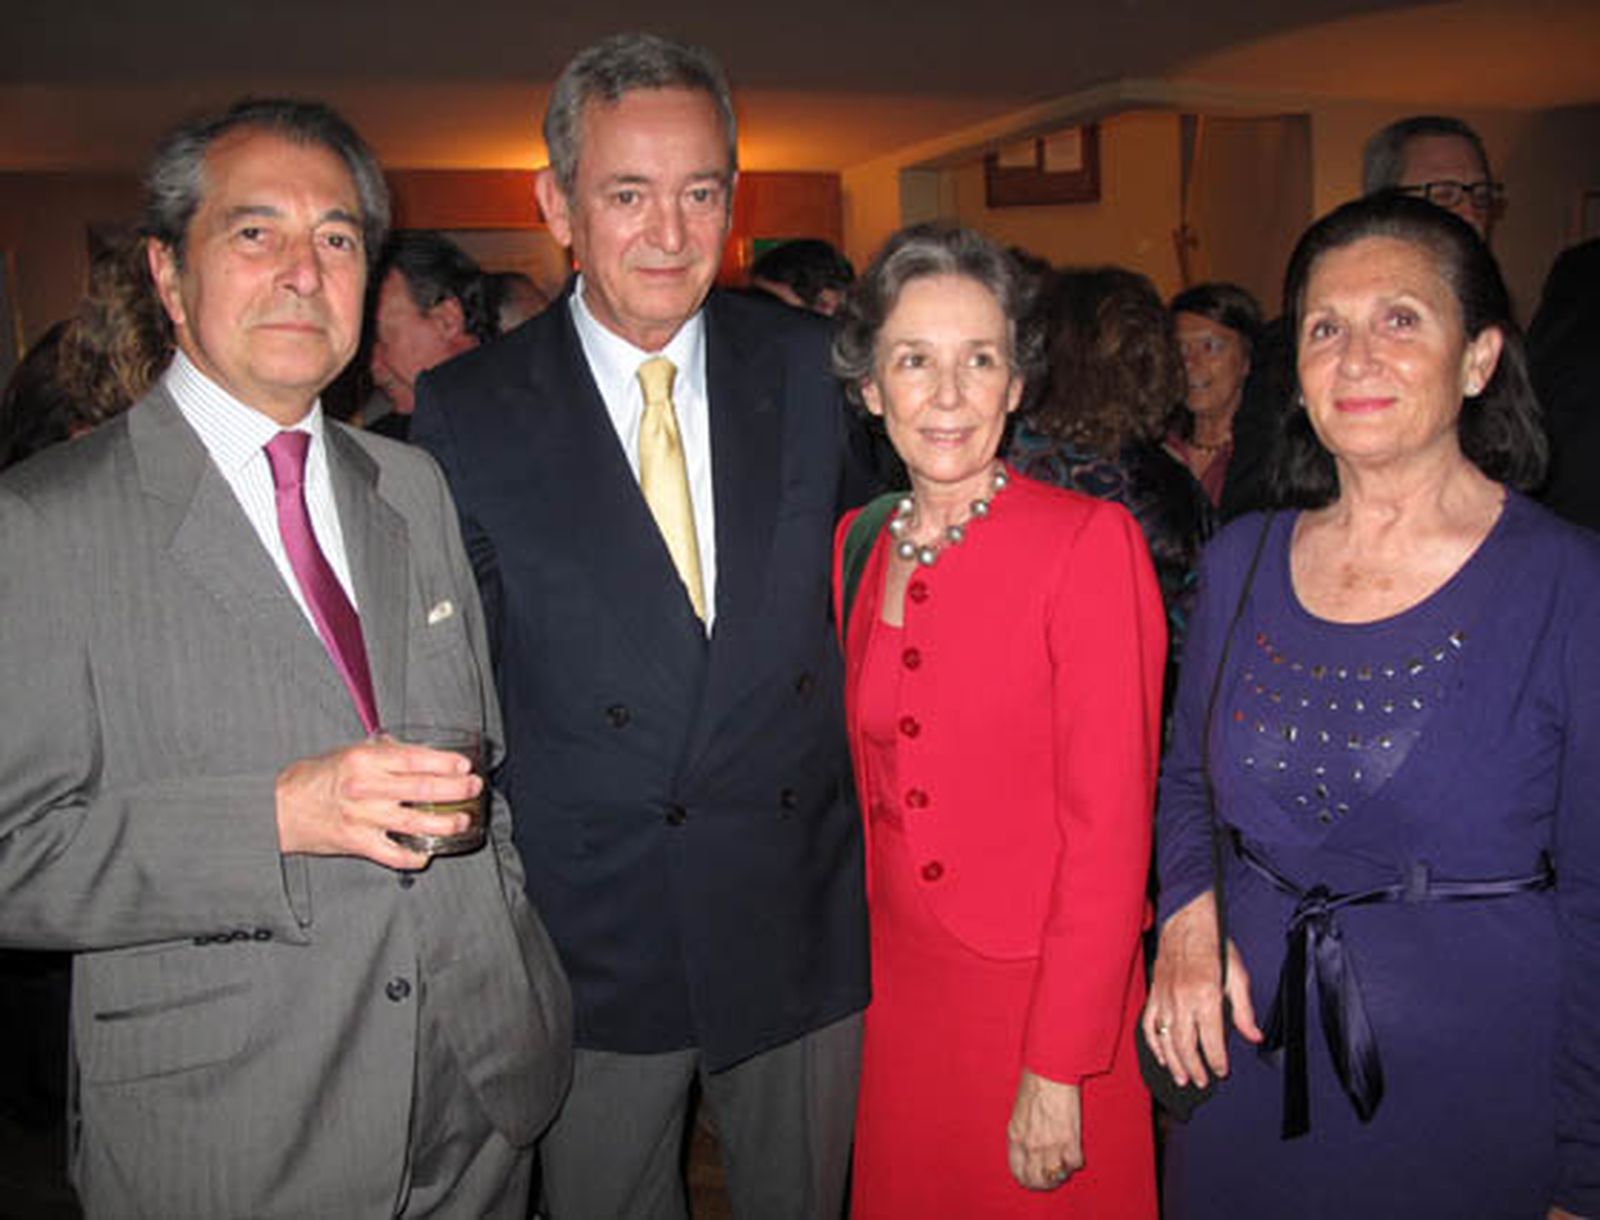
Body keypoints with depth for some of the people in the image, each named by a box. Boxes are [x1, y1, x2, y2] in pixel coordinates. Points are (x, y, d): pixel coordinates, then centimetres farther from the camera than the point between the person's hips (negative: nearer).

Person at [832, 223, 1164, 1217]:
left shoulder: (1092, 541, -15)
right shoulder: (861, 542, 3)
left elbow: (1110, 829, -16)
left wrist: (1058, 1070, -16)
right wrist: (871, 963, 8)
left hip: (1042, 1000, -5)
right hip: (899, 991, 5)